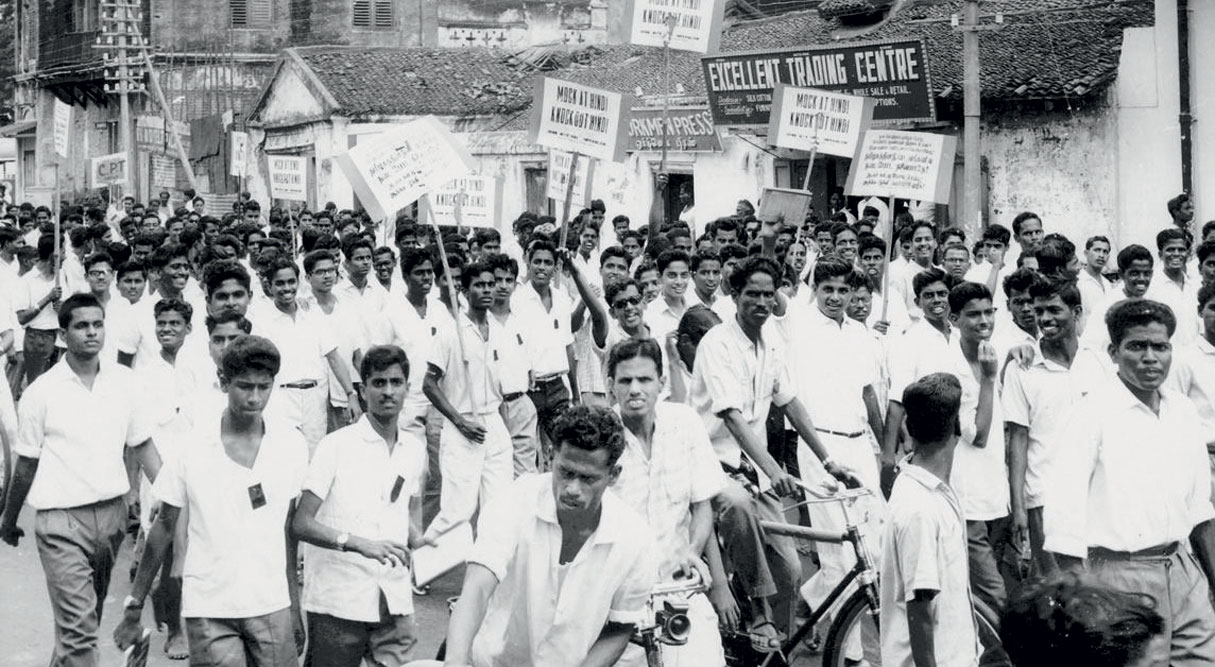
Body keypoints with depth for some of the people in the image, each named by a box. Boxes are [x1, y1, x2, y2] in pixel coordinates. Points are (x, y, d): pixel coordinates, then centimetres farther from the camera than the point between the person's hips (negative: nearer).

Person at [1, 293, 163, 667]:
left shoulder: (123, 381, 3)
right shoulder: (42, 392, -6)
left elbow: (142, 446, 9)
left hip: (112, 511, 4)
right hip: (61, 520, -4)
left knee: (87, 617, 17)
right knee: (79, 627, -10)